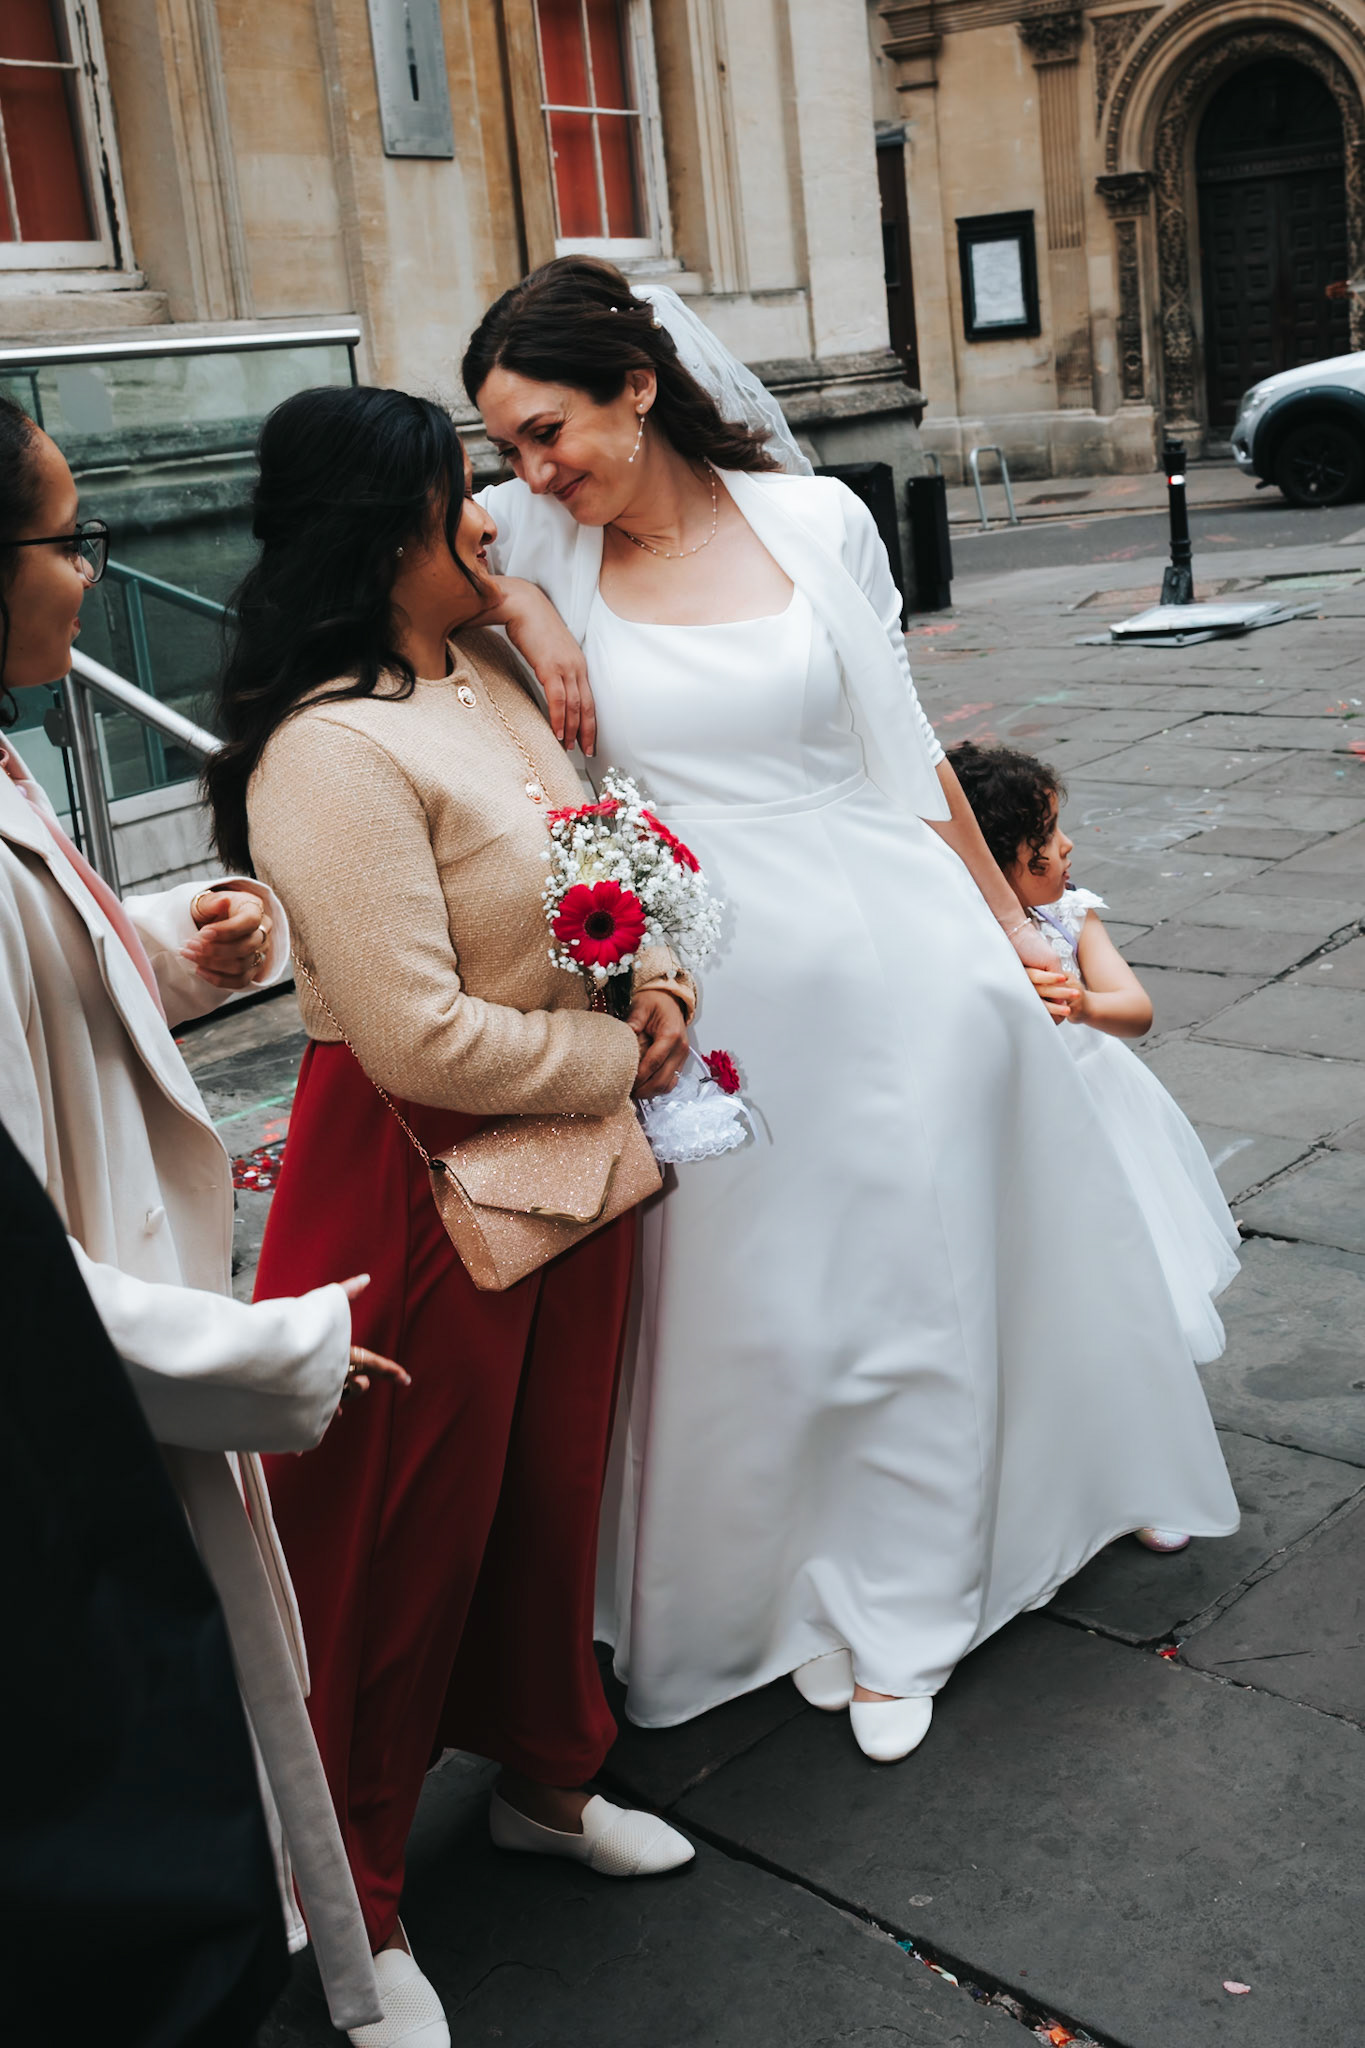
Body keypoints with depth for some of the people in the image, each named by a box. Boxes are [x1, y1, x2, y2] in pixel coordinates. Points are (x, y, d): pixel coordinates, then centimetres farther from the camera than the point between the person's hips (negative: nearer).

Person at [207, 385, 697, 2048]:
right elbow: (423, 1039, -27)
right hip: (423, 1182, -8)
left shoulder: (487, 675, 5)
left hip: (575, 1152, 9)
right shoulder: (333, 751, -24)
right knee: (407, 1538, 8)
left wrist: (654, 979, -2)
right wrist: (618, 1057, -13)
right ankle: (353, 1906, 31)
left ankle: (545, 1780, 47)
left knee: (554, 1481, 22)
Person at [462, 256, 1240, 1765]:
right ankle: (802, 1593, 34)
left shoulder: (814, 520, -3)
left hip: (893, 958, 0)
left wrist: (1004, 924, 10)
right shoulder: (547, 547, -1)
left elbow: (906, 744, 4)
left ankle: (895, 1614, 35)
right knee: (755, 1304, 10)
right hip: (716, 993, 0)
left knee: (912, 1282, 12)